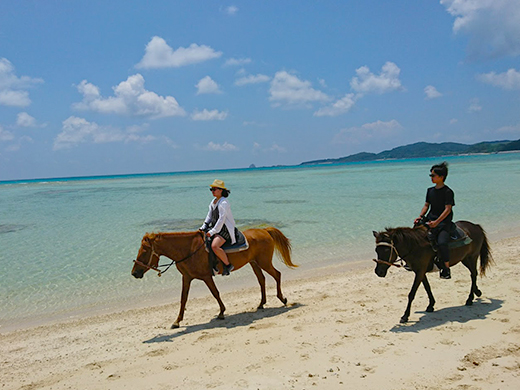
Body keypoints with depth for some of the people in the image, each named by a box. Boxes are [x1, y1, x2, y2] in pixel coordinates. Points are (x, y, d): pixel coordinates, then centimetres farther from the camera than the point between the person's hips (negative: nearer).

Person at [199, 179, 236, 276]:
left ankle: (228, 265, -14)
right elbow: (209, 216, 18)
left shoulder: (223, 203, -16)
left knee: (214, 246, -31)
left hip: (224, 230, -10)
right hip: (214, 227, 10)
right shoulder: (213, 201, 12)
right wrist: (204, 227, 6)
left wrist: (213, 231, -21)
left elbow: (221, 219, -21)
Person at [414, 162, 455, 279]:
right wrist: (421, 216, -2)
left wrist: (437, 222, -24)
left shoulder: (448, 192, -9)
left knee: (441, 243, -28)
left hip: (444, 222, -7)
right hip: (430, 219, 7)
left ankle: (446, 269, -14)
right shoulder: (430, 190, 12)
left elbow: (448, 209, -15)